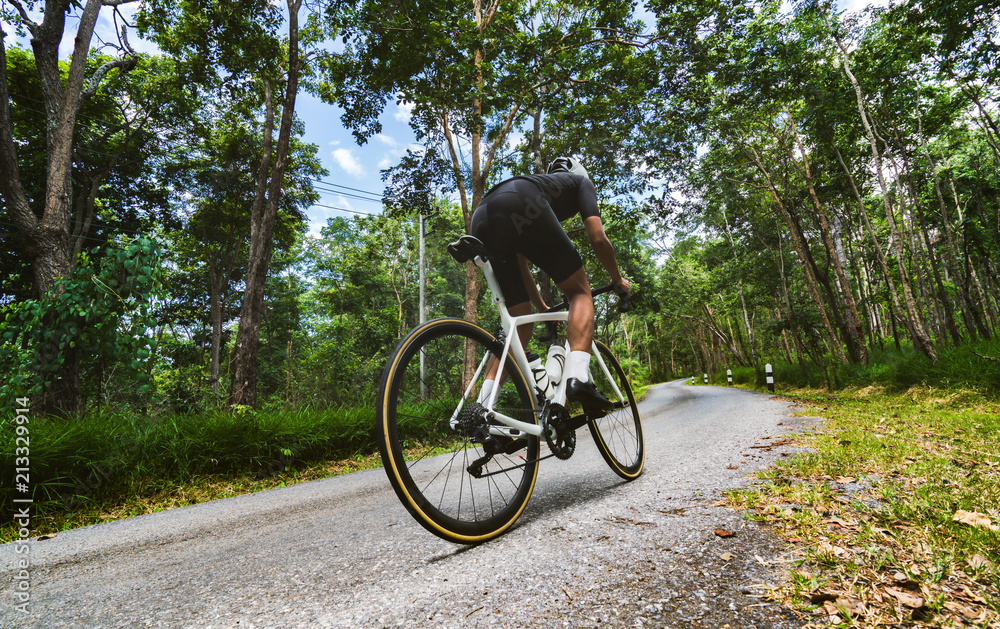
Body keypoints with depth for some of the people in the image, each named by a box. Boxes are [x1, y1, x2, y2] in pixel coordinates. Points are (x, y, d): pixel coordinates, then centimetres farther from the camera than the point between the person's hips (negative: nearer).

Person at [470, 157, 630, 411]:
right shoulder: (581, 181, 32)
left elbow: (520, 264, 41)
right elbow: (598, 238, 15)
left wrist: (543, 309, 49)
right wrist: (618, 279, 32)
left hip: (481, 221, 6)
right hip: (518, 205, -6)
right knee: (580, 292, 8)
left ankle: (482, 407, 5)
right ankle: (577, 378, -14)